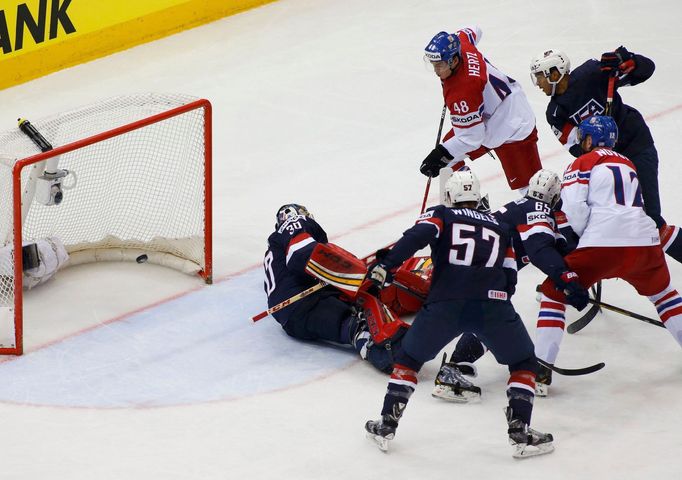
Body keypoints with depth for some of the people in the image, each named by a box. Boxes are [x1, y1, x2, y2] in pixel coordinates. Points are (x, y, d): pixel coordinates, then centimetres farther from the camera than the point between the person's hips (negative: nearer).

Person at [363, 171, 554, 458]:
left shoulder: (440, 216, 18)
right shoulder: (500, 228, 27)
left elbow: (417, 237, -4)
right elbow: (509, 279, 24)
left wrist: (385, 266, -10)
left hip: (445, 305, 0)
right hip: (493, 305, 1)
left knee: (409, 358, 22)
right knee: (524, 364, 20)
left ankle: (386, 426, 19)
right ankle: (520, 433, 8)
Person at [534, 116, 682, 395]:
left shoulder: (582, 165, 8)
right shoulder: (628, 165, 27)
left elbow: (574, 211, -6)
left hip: (602, 244, -5)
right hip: (645, 243, 5)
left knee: (554, 291, 7)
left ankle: (540, 368, -4)